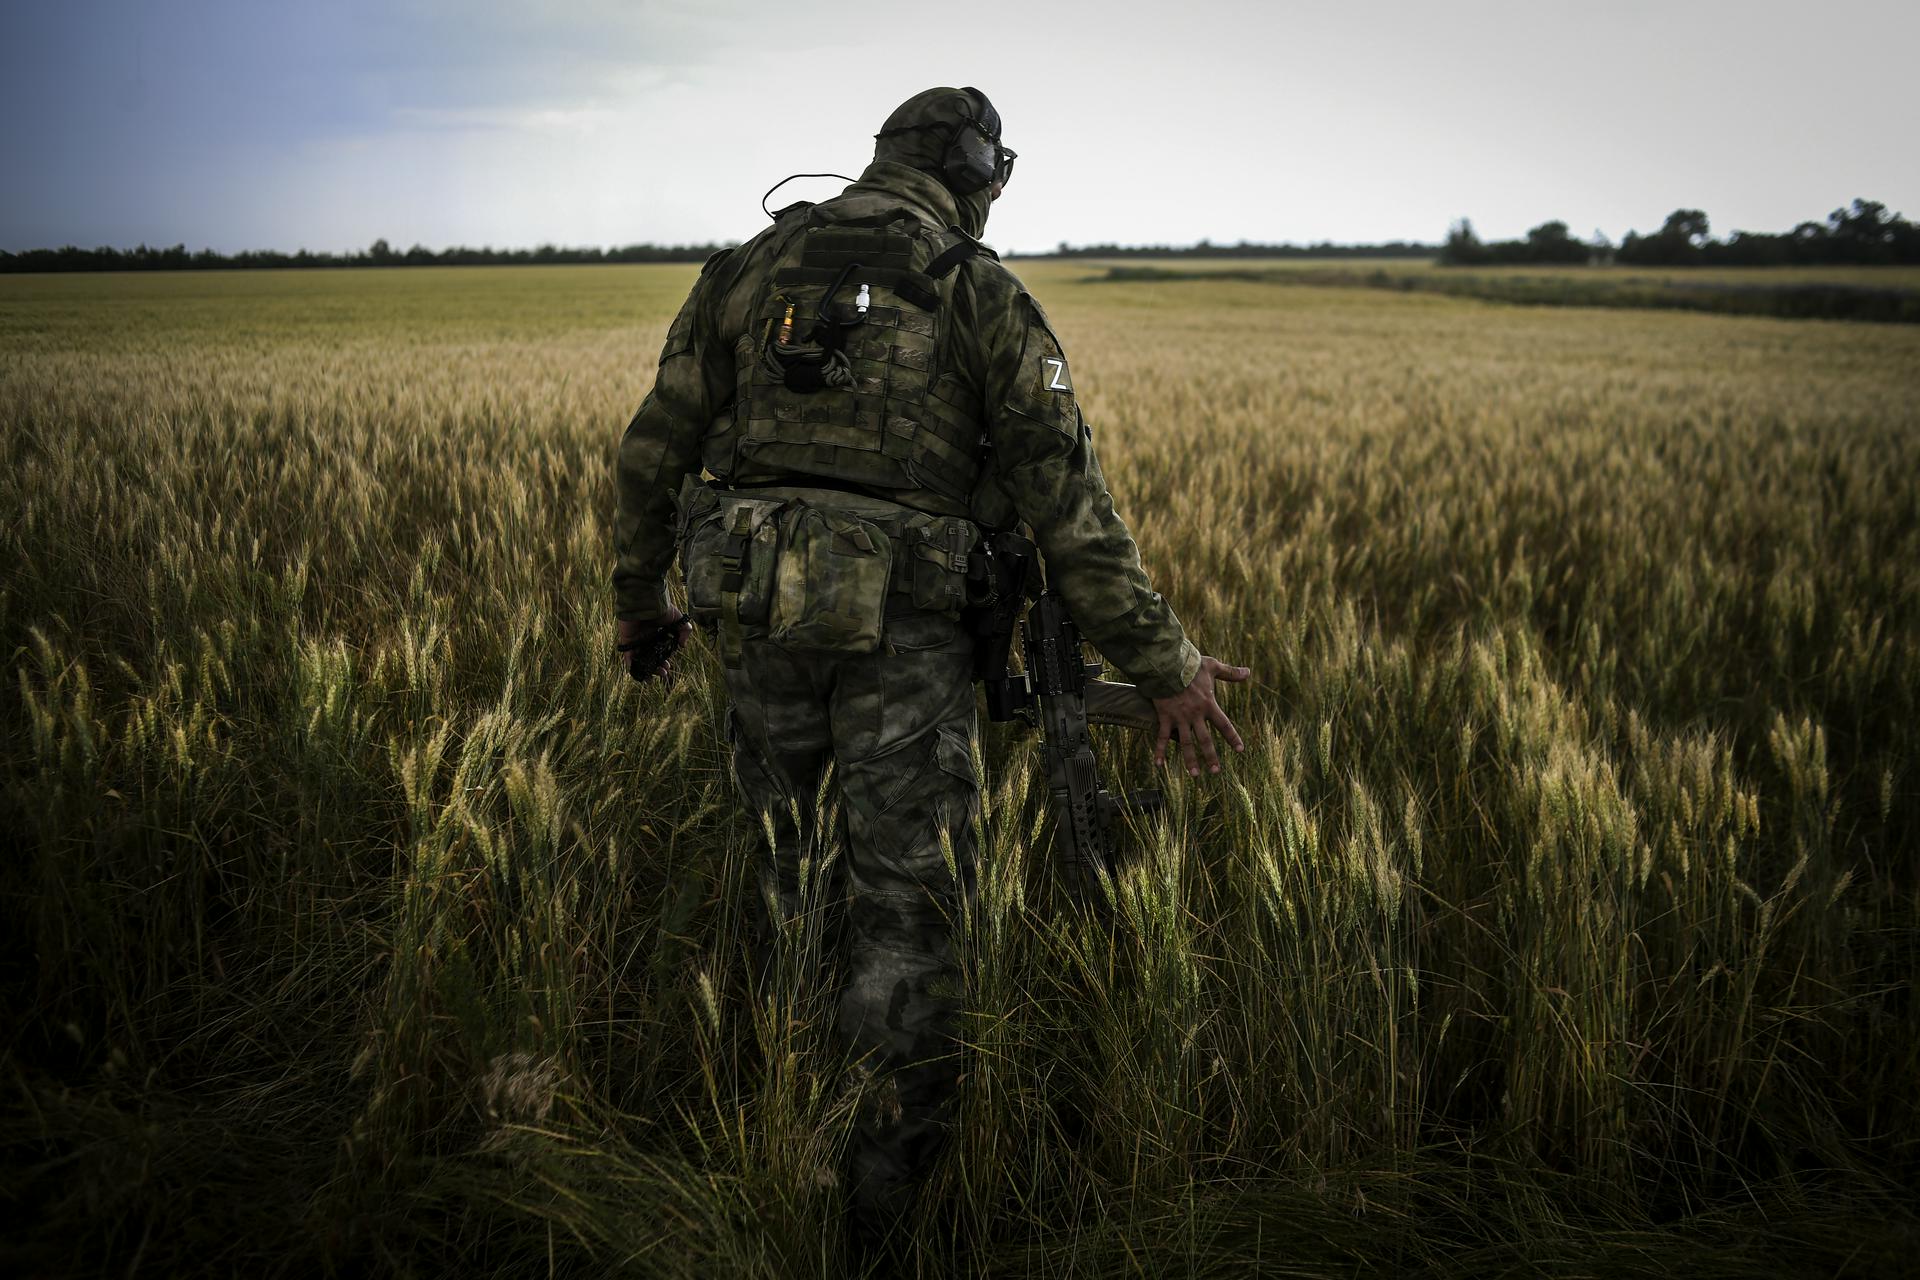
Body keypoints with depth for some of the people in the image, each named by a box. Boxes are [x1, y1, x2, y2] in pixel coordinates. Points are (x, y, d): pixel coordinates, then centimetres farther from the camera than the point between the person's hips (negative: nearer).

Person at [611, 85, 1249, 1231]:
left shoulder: (747, 267, 11)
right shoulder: (983, 293, 1)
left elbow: (656, 448, 10)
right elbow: (1068, 497, -6)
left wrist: (643, 601, 23)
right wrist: (1165, 665, -3)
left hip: (758, 609, 4)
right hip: (904, 630, -4)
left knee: (761, 843, 25)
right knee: (906, 885, 6)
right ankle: (900, 1133, 15)